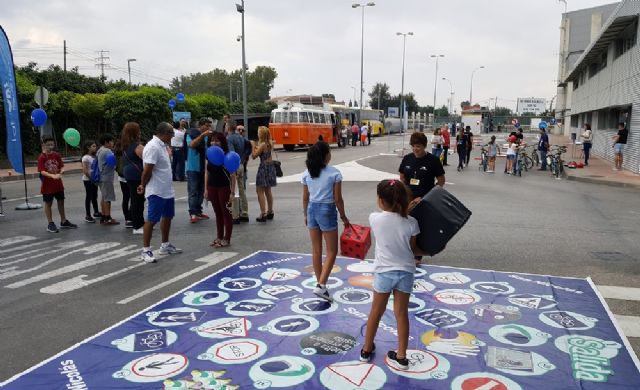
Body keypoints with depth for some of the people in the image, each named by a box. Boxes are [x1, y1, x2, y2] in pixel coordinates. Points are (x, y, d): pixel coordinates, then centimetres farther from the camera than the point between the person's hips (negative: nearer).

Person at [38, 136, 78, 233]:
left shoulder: (56, 155, 2)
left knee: (61, 202, 13)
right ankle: (50, 224, 14)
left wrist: (61, 171, -20)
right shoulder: (42, 157, -11)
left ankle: (63, 222, 26)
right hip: (47, 185, -5)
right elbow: (42, 171, -18)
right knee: (48, 203, 6)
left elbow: (62, 166, 3)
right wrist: (53, 176, -33)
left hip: (58, 184, 5)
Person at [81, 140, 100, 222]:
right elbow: (85, 171, -19)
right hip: (88, 180, -7)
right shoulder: (86, 157, -13)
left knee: (94, 196, 16)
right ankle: (87, 216, 3)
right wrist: (91, 178, -16)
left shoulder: (94, 157, 10)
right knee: (89, 197, -3)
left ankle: (96, 212, 28)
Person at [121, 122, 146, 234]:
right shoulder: (137, 146, -17)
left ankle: (139, 223, 26)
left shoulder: (125, 146, 11)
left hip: (128, 174, 9)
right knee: (138, 201, -4)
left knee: (135, 200, 16)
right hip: (137, 175, -9)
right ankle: (137, 227, 1)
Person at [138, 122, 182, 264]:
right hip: (156, 191, -10)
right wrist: (144, 186, -7)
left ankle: (165, 245, 30)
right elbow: (147, 170, -21)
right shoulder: (153, 147, -20)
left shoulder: (162, 146, 12)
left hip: (167, 190, 10)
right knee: (151, 220, -3)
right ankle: (146, 250, 4)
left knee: (167, 217, 17)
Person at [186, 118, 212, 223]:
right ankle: (192, 213, -5)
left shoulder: (207, 137, 9)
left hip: (203, 168, 6)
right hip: (193, 168, -6)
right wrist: (202, 135, -31)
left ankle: (198, 212, 19)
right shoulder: (191, 134, -5)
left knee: (201, 191, 11)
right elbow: (192, 144, -25)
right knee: (193, 191, -6)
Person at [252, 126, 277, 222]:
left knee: (260, 191, -4)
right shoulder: (269, 143, 6)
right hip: (270, 166, 8)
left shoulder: (262, 144, -17)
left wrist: (253, 146, -3)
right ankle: (270, 212, 24)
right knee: (268, 191, 17)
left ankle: (263, 214, -7)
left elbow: (254, 156, -13)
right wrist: (256, 146, 11)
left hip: (264, 167, -8)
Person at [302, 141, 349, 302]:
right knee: (332, 251, 5)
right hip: (327, 210, -5)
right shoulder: (334, 173, -12)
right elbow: (338, 199, -10)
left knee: (316, 250, 14)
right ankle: (321, 285, -5)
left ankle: (320, 283, 25)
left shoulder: (307, 174, 1)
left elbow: (305, 198, 6)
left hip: (312, 210, 5)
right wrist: (343, 217, 2)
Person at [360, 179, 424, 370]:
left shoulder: (375, 218, -14)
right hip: (405, 272, 1)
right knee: (402, 313, 12)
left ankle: (366, 349, 32)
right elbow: (413, 249, -3)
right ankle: (401, 357, 21)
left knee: (376, 312, 17)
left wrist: (408, 209, 5)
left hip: (383, 272, -1)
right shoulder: (411, 222, -13)